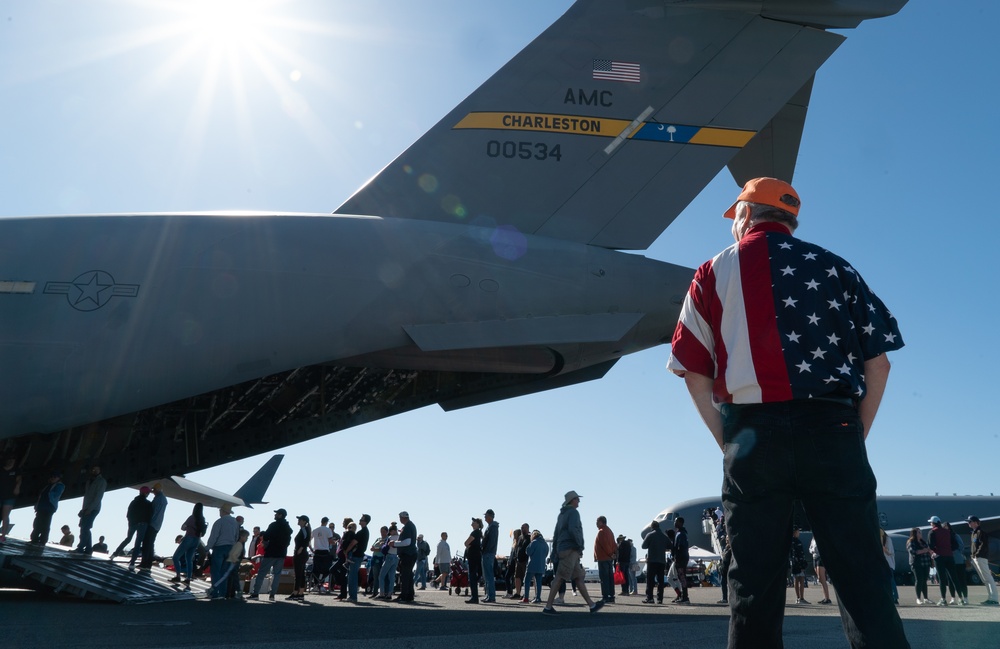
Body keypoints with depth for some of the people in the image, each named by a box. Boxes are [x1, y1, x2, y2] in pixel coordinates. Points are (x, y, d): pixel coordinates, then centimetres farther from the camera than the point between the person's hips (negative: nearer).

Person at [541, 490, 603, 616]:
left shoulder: (561, 514, 22)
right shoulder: (573, 512, -5)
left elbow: (556, 535, 22)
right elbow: (573, 529, -21)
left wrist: (554, 552, 21)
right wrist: (580, 546, -13)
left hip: (562, 549, 10)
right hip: (570, 549, -10)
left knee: (579, 577, 8)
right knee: (560, 578, -11)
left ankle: (592, 605, 9)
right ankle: (548, 607, -12)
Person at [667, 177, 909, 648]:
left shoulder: (714, 273, 9)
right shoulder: (835, 268, 13)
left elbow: (694, 375, 3)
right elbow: (878, 363, 7)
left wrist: (730, 445, 8)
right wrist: (854, 438, 12)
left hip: (753, 436, -1)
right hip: (833, 431, 1)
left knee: (754, 589, 5)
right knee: (863, 580, 5)